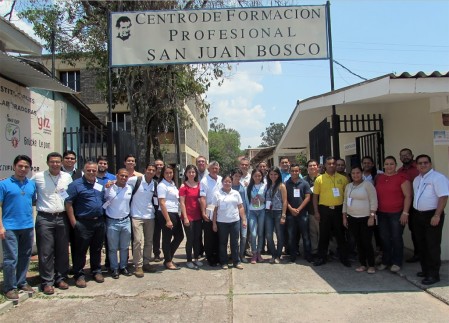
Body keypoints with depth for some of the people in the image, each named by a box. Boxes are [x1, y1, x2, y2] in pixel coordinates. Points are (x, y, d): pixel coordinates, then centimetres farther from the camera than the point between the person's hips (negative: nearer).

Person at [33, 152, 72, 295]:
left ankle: (61, 278, 21)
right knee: (46, 251, 0)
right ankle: (47, 282, 10)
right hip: (44, 218, -3)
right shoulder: (38, 177, -1)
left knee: (62, 250, 9)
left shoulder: (67, 177, 7)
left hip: (62, 218, 3)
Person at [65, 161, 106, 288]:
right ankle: (79, 275, 14)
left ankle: (96, 271, 28)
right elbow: (68, 203, -8)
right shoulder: (76, 184, -6)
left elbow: (105, 201, 20)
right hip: (83, 223, -5)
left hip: (99, 222, 5)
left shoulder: (101, 185, 11)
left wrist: (103, 217, 11)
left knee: (97, 249, 15)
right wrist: (73, 222, -12)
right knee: (81, 250, 3)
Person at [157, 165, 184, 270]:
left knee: (179, 236, 14)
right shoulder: (162, 185, -11)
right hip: (166, 214, -9)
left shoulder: (173, 184, 13)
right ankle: (168, 262, 18)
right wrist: (167, 220, -20)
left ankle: (168, 258, 27)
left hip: (175, 214, 9)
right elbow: (162, 203, -17)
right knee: (167, 239, 3)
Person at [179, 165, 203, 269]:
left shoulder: (199, 185, 7)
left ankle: (196, 258, 24)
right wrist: (185, 217, -13)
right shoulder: (183, 186, -6)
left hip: (198, 216, 5)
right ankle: (189, 260, 14)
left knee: (198, 238, 10)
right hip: (188, 216, -5)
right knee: (190, 239, 2)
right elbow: (182, 203, -9)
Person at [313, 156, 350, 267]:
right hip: (324, 209, -1)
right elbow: (315, 196, 2)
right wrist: (316, 212, -3)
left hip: (338, 209, 1)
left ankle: (344, 257, 21)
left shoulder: (343, 178, 4)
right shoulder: (319, 179, 0)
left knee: (340, 234, 9)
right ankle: (322, 257, 18)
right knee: (324, 234, 7)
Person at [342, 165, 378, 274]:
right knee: (358, 242, 9)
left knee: (367, 242, -3)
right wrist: (344, 217, 12)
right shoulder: (348, 186, 10)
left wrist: (372, 216, -14)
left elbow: (373, 201, -10)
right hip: (352, 219, 5)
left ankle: (371, 265, 11)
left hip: (366, 218, -5)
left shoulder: (367, 184, -7)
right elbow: (345, 202, 15)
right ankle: (363, 264, 19)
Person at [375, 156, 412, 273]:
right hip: (382, 214, 4)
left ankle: (396, 262, 18)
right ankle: (385, 261, 26)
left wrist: (405, 213, -13)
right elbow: (376, 194, 14)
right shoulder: (379, 178, 8)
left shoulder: (401, 178, -7)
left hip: (397, 213, -4)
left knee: (396, 238, 5)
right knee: (384, 238, 11)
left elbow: (408, 196, -8)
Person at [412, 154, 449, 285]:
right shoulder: (416, 179, 14)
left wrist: (437, 215, -23)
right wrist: (415, 214, 14)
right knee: (422, 244, 14)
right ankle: (425, 270, 27)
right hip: (419, 216, 8)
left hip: (432, 215, -8)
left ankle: (433, 274, 4)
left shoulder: (438, 177, -12)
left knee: (433, 246, -3)